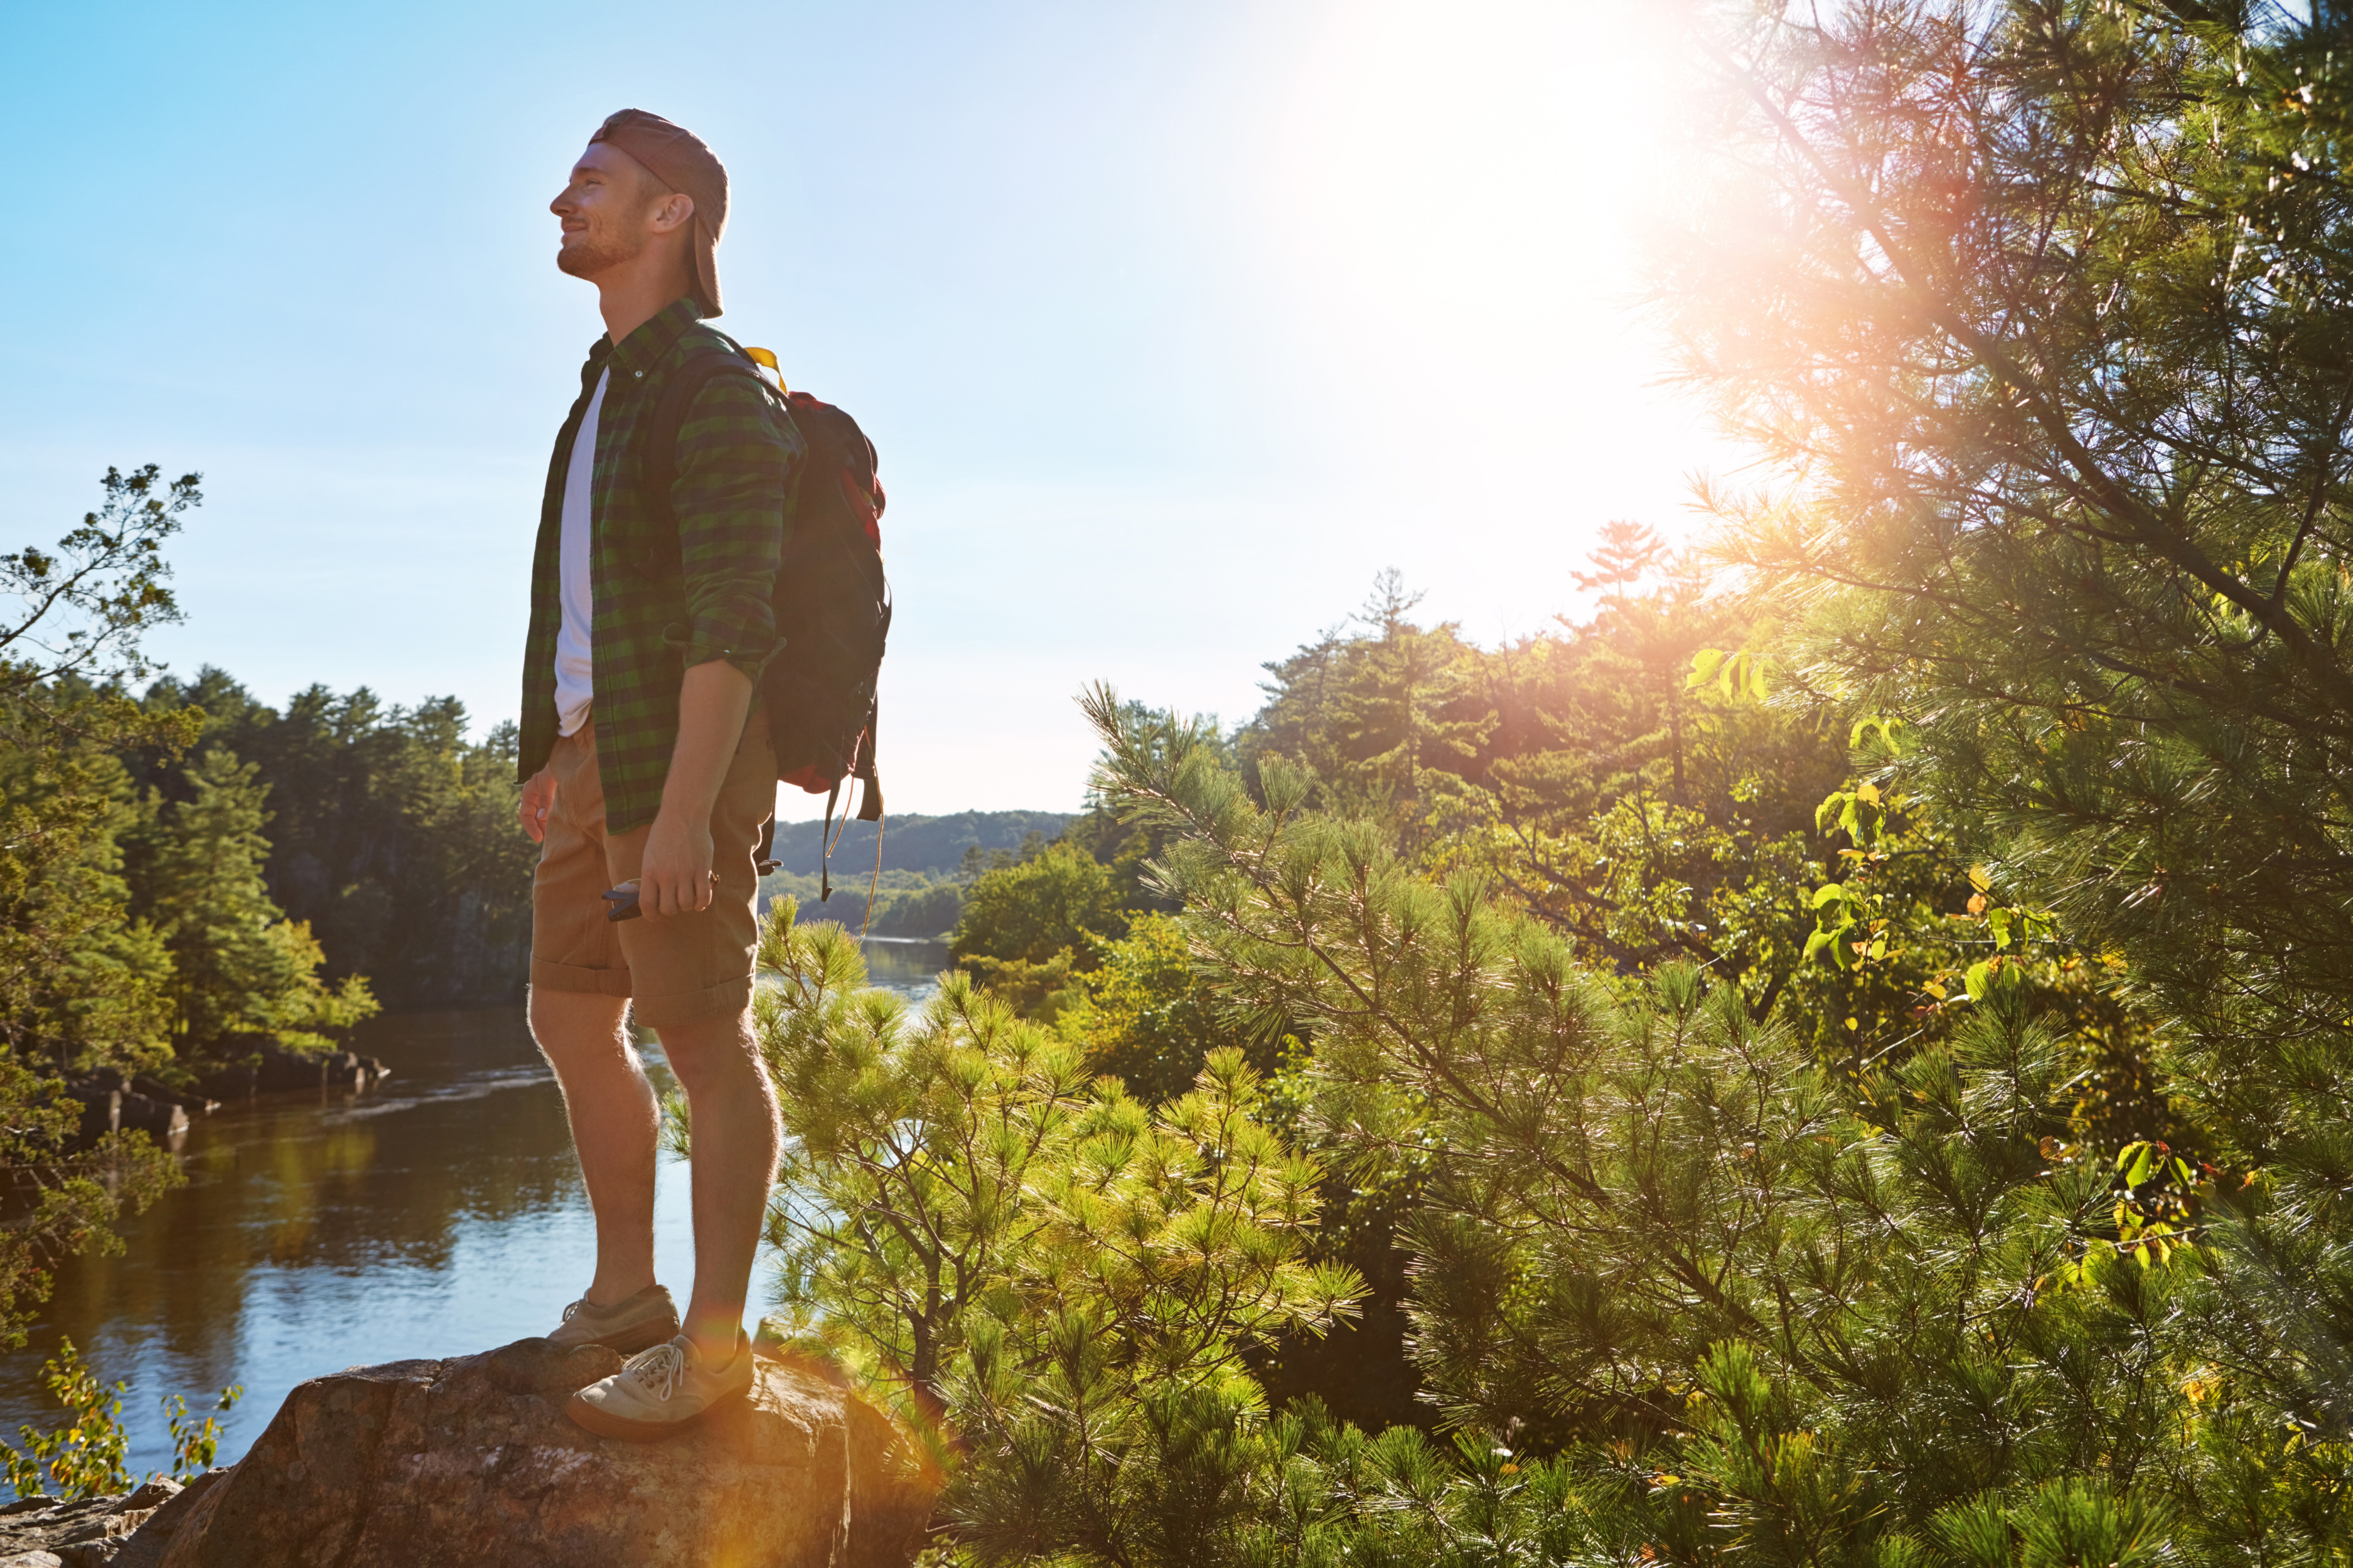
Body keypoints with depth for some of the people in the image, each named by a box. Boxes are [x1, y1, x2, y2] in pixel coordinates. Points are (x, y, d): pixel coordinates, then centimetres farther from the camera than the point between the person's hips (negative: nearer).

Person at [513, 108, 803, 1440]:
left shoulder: (716, 387, -11)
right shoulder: (612, 383, 19)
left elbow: (731, 617, -19)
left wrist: (684, 809, -25)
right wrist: (564, 751, 22)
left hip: (687, 756, -10)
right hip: (599, 750, 10)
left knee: (705, 1041, -4)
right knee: (574, 1021, 14)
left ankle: (714, 1343, 6)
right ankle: (625, 1297, 26)